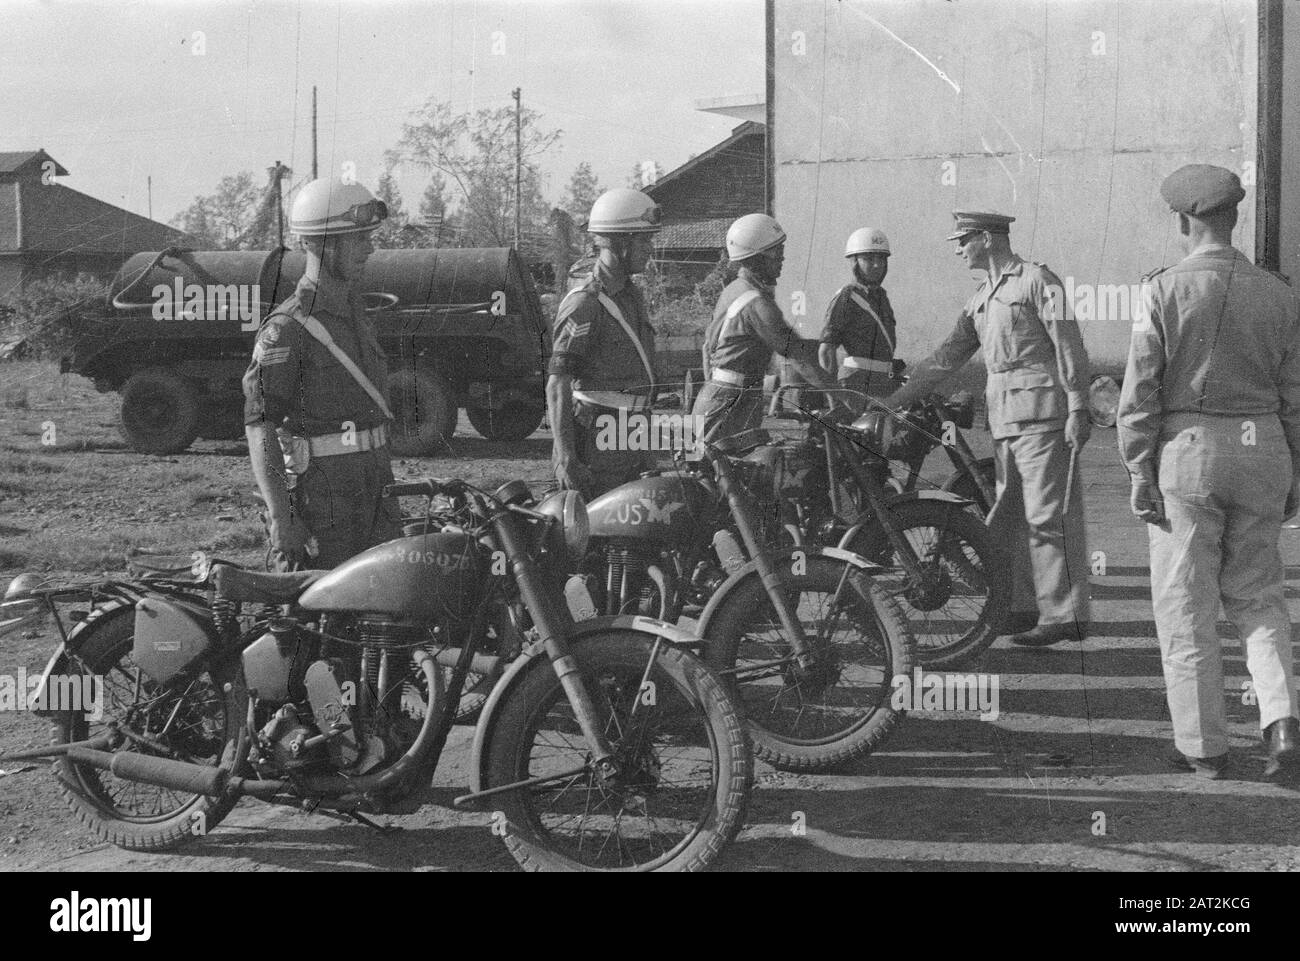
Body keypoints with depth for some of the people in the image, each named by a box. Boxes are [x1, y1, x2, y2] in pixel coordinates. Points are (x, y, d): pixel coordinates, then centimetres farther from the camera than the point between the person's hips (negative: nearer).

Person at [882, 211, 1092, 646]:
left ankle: (1064, 615, -7)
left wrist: (1078, 409, -15)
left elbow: (1069, 346, -10)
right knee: (1005, 518, 10)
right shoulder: (980, 300, 19)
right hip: (1005, 418, 9)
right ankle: (1023, 607, 18)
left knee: (1047, 516, -9)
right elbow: (945, 357, 21)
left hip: (1043, 415, -9)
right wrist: (891, 402, 18)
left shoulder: (1037, 280, -5)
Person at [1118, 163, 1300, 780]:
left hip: (1186, 452, -3)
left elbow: (1141, 389, -10)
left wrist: (1138, 472, -5)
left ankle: (1203, 747, 10)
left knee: (1187, 606, 6)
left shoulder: (1165, 290, -8)